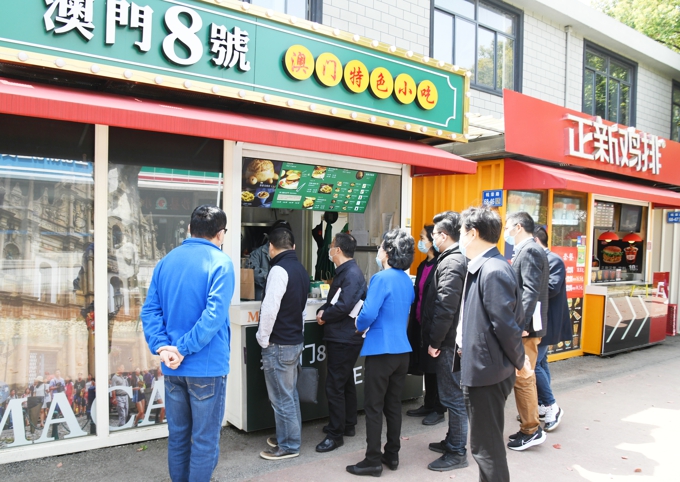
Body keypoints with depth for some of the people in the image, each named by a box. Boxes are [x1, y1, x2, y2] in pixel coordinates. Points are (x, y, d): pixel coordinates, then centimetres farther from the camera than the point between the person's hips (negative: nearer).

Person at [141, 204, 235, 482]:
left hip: (172, 367, 6)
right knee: (205, 440, 7)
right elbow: (214, 315, -22)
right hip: (206, 366, -6)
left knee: (177, 436, 19)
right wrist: (183, 349, -17)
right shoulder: (220, 263, -11)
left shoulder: (166, 261, 8)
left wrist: (162, 346, -7)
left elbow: (150, 309, 1)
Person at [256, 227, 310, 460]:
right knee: (290, 394, 18)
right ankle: (289, 438, 30)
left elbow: (270, 309, -24)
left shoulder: (279, 270, -18)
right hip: (295, 341, 9)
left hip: (279, 345, -9)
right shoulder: (301, 270, 10)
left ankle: (288, 445, 13)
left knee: (282, 398, 3)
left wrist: (263, 339, -12)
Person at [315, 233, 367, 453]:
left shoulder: (352, 274, -19)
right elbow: (333, 300, 17)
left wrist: (325, 316, -12)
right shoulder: (343, 272, 14)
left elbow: (344, 306, -28)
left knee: (334, 386, -4)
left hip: (344, 338, -11)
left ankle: (335, 434, 6)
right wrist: (323, 311, -3)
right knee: (346, 382, 19)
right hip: (340, 337, 11)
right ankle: (348, 425, 32)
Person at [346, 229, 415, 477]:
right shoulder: (407, 281, 9)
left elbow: (368, 314, -22)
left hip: (381, 351, -8)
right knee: (393, 405, 16)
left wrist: (360, 325, -2)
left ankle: (373, 461, 9)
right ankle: (392, 455, 25)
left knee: (373, 407, 2)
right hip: (402, 350, 8)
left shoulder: (382, 278, -16)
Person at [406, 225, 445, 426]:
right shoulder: (423, 265, 12)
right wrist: (414, 319, 16)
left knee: (435, 366, 3)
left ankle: (438, 410, 16)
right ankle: (428, 405, 27)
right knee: (426, 365, 15)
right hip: (421, 322, 8)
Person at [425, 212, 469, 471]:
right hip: (454, 338, 10)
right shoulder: (460, 259, 11)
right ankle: (452, 440, 33)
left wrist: (435, 341, -15)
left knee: (453, 396, 1)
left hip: (449, 341, -10)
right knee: (453, 394, 19)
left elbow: (445, 308, -24)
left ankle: (457, 452, 12)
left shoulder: (450, 263, -19)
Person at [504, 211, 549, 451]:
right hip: (523, 324, 10)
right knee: (524, 377, 16)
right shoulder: (526, 250, 16)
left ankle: (531, 430, 10)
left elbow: (531, 291, -22)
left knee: (522, 378, -1)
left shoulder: (529, 251, -14)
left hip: (525, 326, -10)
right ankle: (529, 425, 27)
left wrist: (521, 324, -24)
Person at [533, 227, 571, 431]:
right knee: (540, 363, 14)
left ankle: (552, 406, 3)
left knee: (533, 364, -10)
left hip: (546, 324, -9)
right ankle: (542, 406, 24)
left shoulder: (554, 260, -13)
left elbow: (552, 288, -25)